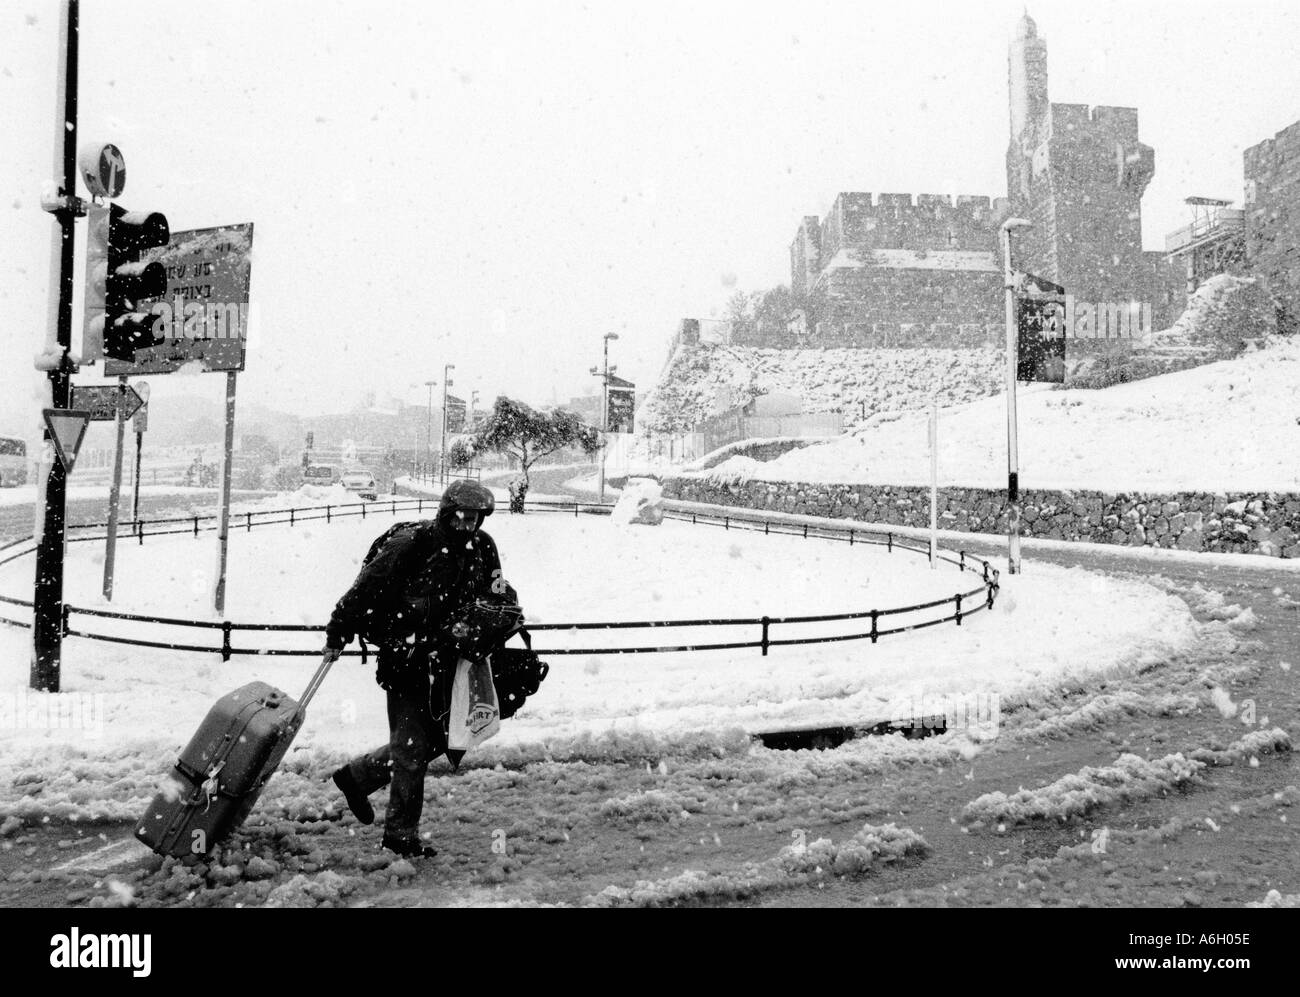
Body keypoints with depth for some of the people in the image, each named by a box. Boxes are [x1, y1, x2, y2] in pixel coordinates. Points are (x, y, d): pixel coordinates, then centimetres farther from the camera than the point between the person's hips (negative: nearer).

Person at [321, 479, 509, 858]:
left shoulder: (483, 550, 3)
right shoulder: (414, 546, -17)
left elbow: (495, 599, 16)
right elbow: (367, 585, -12)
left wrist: (502, 596, -9)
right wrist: (338, 634, -8)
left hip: (446, 663, 7)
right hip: (407, 661, -7)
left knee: (435, 740, 16)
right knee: (412, 748, 0)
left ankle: (356, 775, 36)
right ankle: (401, 832, 17)